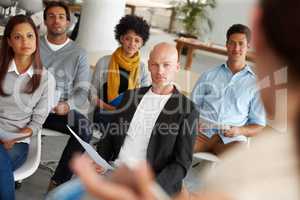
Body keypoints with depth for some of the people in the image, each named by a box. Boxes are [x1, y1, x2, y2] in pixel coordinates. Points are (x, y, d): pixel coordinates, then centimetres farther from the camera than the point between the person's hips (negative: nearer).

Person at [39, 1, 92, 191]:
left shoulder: (79, 54, 6)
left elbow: (83, 91, 2)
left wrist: (67, 105, -18)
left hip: (61, 109, 0)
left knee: (84, 127, -30)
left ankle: (58, 182, -18)